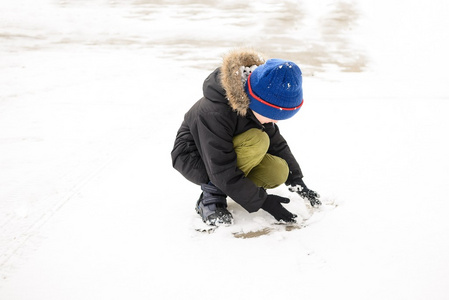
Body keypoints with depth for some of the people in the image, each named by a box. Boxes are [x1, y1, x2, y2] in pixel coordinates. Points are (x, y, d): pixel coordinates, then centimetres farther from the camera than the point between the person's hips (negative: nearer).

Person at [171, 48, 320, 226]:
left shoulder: (255, 104, -13)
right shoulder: (214, 113, -35)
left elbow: (276, 143, 1)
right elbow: (223, 172, -31)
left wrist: (297, 181, -5)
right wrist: (262, 201, -28)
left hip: (230, 152, 7)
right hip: (193, 158, -7)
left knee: (279, 172, -16)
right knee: (257, 140, -31)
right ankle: (212, 194, -18)